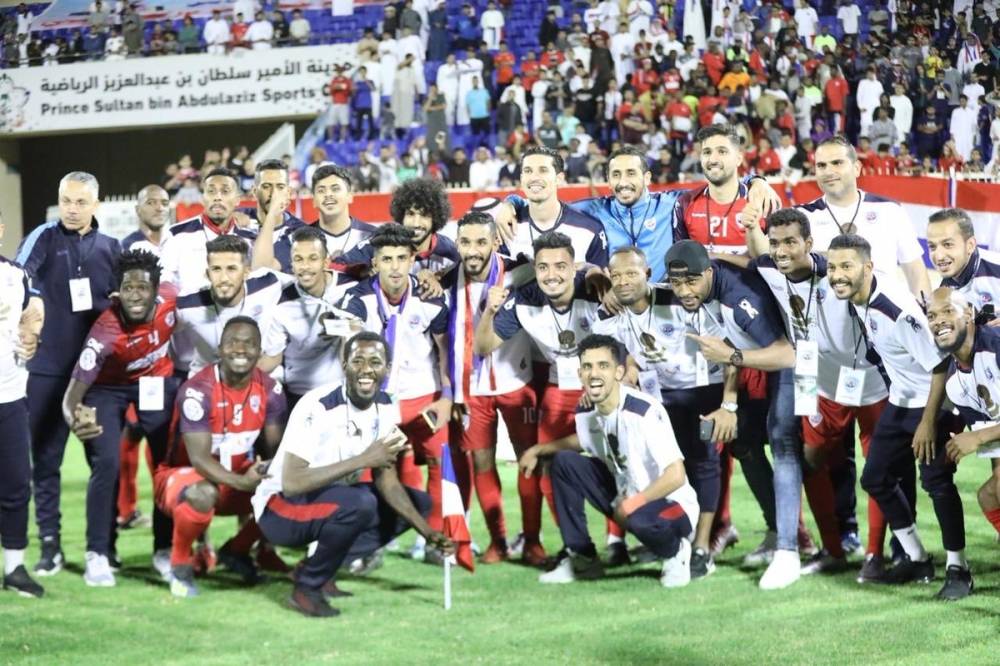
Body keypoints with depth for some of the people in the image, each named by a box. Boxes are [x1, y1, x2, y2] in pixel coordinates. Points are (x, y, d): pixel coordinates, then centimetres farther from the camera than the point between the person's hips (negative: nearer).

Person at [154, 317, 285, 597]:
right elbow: (199, 459, -28)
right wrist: (242, 482, -45)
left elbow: (274, 449, -6)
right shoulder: (197, 391, -24)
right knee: (203, 494, -40)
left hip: (239, 478, 6)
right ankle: (180, 563, -11)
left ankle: (237, 551, 10)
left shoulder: (270, 390, -7)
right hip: (182, 473, -6)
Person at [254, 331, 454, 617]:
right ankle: (307, 586, -12)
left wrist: (426, 531, -11)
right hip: (281, 507, -9)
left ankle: (320, 568, 4)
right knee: (358, 503, -35)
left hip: (331, 497, 9)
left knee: (418, 502, 5)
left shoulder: (385, 407, -3)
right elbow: (291, 483, -33)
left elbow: (385, 478, 1)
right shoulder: (318, 407, -26)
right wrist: (363, 460, -34)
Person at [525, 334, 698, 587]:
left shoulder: (645, 411, -27)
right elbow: (584, 439, 23)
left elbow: (676, 476, -31)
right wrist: (538, 450, 14)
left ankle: (675, 552, -3)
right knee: (564, 462, -1)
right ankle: (581, 559, 7)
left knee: (640, 519, -41)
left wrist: (633, 503, -29)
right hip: (625, 495, 7)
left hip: (670, 506, -7)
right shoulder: (587, 412, -5)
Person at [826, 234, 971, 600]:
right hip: (900, 402, 9)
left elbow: (939, 365, -25)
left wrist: (929, 422, -22)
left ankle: (958, 570, -1)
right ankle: (916, 560, 22)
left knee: (936, 481, -15)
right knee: (876, 478, 8)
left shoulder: (898, 309, -29)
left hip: (933, 402, -9)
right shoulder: (854, 301, -6)